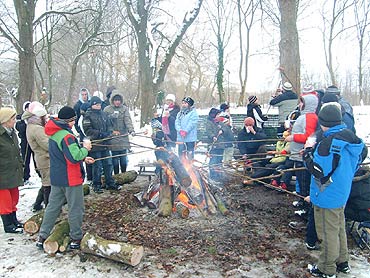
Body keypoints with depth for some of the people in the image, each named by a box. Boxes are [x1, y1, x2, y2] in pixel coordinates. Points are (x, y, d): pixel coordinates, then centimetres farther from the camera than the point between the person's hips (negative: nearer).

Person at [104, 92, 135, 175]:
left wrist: (131, 130, -25)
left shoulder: (124, 109, 3)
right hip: (113, 138, -1)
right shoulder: (107, 109, 2)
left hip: (123, 136, 1)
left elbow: (128, 120, -10)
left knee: (123, 158, 7)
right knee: (115, 158, 3)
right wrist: (111, 131, -8)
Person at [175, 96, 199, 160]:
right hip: (180, 138, 6)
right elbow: (177, 123, 6)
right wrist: (180, 130, -12)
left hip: (190, 138, -5)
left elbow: (192, 123, -12)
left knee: (190, 154, -2)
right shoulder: (179, 113, 18)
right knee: (181, 153, 9)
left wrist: (186, 131, -21)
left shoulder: (193, 113, -1)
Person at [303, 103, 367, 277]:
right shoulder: (351, 138, 0)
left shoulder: (329, 142, -28)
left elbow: (319, 170, -27)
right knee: (339, 228, 24)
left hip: (327, 196, -9)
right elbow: (362, 153, 15)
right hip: (342, 193, 9)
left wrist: (308, 151, -15)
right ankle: (342, 262, 39)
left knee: (328, 232, 6)